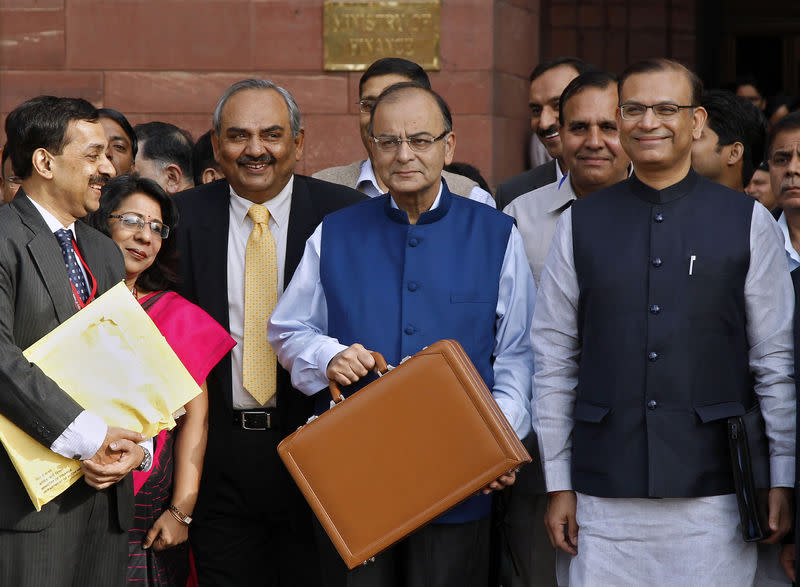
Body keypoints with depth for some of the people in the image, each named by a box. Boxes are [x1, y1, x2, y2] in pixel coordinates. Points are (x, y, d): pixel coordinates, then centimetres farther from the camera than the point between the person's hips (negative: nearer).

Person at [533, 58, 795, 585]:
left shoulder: (748, 223, 4)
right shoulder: (581, 224, 7)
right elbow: (554, 359, 7)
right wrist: (559, 484, 4)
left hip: (714, 498, -1)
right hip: (606, 497, 1)